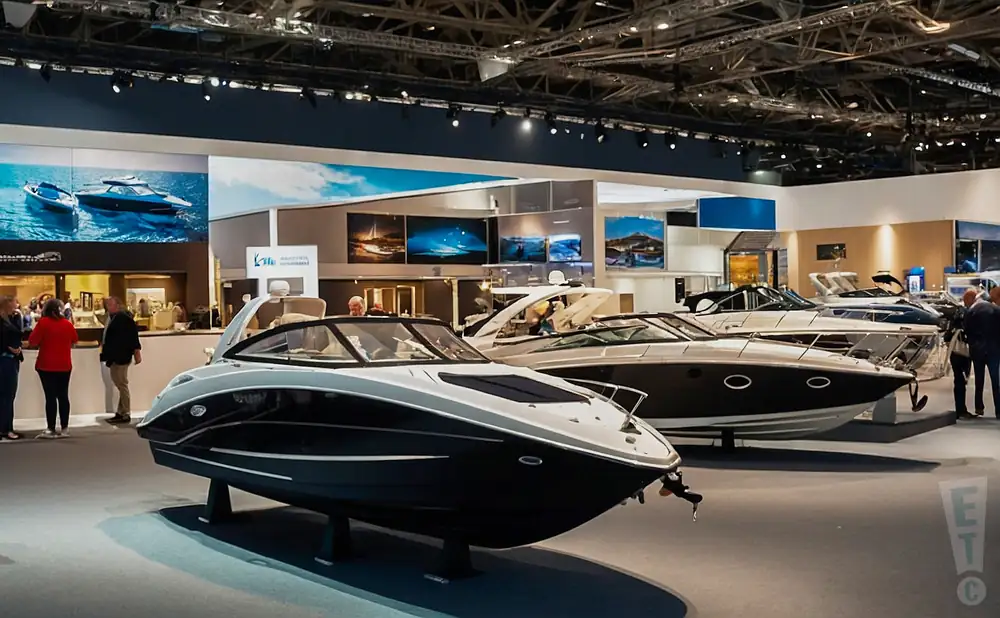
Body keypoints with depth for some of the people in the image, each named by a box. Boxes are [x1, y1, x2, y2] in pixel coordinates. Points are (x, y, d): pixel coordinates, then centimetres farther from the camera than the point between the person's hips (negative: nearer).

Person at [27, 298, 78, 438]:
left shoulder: (43, 322, -11)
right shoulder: (68, 323, 0)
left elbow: (32, 342, -11)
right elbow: (74, 340, 14)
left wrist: (43, 342, 8)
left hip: (47, 365, -3)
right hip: (64, 365, 3)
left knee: (50, 396, -1)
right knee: (63, 396, 9)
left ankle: (51, 429, 0)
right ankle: (64, 428, 11)